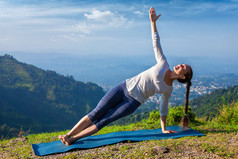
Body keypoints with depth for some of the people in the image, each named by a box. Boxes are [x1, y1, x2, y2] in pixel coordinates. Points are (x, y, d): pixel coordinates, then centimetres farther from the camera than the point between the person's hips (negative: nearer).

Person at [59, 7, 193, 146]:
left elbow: (164, 108, 14)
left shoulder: (168, 89, 4)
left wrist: (164, 129, 13)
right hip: (124, 88, 1)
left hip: (133, 102, -1)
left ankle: (72, 139, -7)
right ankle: (68, 135, -1)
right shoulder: (164, 64, 3)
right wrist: (153, 21, -6)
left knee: (104, 121, -11)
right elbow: (156, 42, 1)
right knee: (96, 113, -7)